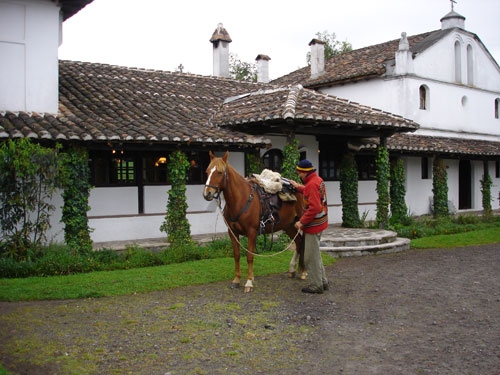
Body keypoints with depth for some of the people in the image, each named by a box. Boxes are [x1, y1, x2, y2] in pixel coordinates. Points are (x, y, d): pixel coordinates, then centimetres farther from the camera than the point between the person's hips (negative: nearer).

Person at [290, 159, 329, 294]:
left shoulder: (312, 184, -23)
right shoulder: (318, 179, 7)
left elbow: (314, 207, -29)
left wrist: (302, 222, -23)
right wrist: (298, 187, 27)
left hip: (313, 225, -10)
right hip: (319, 223, 10)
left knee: (311, 257, 1)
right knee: (315, 254, 21)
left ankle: (316, 285, 11)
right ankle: (323, 281, 30)